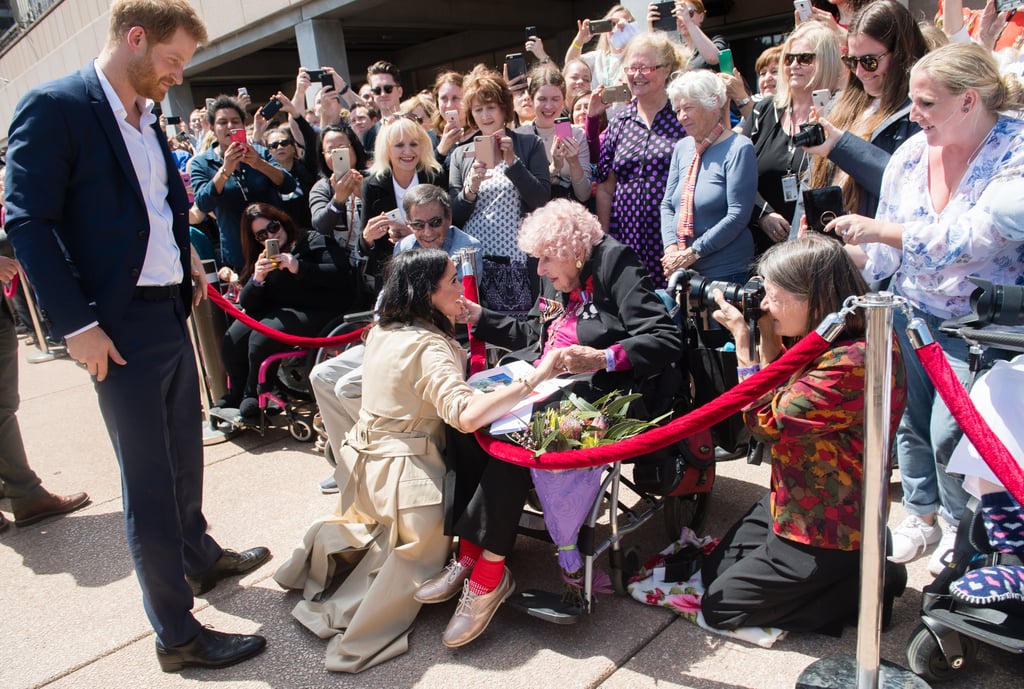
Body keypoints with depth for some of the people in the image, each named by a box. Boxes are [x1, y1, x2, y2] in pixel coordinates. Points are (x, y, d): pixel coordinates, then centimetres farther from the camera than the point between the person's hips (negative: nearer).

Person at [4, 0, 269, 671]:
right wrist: (78, 323, -19)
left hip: (170, 311, 8)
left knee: (185, 450, 22)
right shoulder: (54, 106, -12)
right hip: (119, 325, -8)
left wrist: (185, 254, 7)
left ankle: (199, 556, 44)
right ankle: (177, 633, 13)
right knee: (148, 478, 0)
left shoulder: (148, 118, 12)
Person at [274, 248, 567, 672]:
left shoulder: (383, 331, 3)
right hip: (403, 472, -8)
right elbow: (466, 415, -36)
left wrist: (451, 323, 11)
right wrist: (534, 379, -36)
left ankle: (334, 543, 12)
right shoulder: (429, 347, -21)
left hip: (364, 462, 9)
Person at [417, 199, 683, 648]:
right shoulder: (558, 281, 17)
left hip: (596, 395, -8)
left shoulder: (616, 267, -7)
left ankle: (490, 572, -20)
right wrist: (479, 318, 19)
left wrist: (603, 358, -30)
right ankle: (468, 555, -13)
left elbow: (665, 339, -17)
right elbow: (532, 337, 27)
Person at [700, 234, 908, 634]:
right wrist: (767, 334, -5)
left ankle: (864, 585, 5)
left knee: (719, 607, 2)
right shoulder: (830, 340, -2)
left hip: (826, 529, -10)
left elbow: (767, 423, -25)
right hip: (795, 504, 10)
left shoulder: (852, 363, -32)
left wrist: (743, 341, -20)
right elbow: (781, 398, 7)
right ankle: (847, 575, 17)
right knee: (713, 571, 18)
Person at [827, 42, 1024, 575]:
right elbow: (886, 250, 4)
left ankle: (960, 528, 24)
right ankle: (920, 516, 36)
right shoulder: (911, 153, -1)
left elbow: (977, 236, -30)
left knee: (949, 433, -5)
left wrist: (881, 229, -34)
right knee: (910, 420, 12)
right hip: (911, 311, 5)